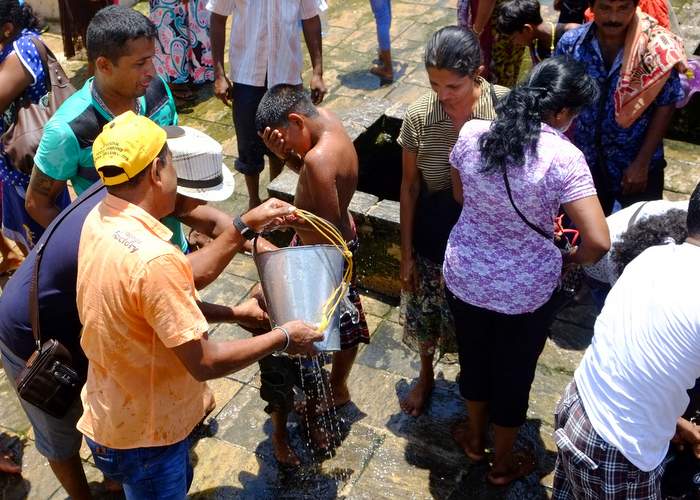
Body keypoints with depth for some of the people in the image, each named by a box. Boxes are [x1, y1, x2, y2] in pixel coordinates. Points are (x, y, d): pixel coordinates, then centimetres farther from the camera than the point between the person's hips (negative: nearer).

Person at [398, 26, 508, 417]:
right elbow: (410, 186, -6)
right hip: (433, 237, 1)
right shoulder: (420, 116, -17)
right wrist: (406, 252, -2)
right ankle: (426, 375, 51)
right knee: (425, 314, 20)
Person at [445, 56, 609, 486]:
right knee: (514, 373, 21)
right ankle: (503, 465, 45)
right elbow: (598, 243, -26)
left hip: (465, 276, 4)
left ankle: (475, 438, 54)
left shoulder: (470, 134, -11)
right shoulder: (563, 157, -24)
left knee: (474, 358, 28)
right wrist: (569, 258, -5)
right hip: (525, 290, -3)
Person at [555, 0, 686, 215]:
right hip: (586, 163, 2)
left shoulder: (655, 47, -16)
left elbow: (665, 106, -9)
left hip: (638, 164, -1)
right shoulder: (570, 43, -11)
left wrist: (641, 163, -12)